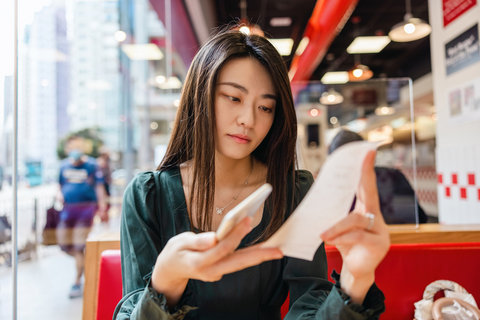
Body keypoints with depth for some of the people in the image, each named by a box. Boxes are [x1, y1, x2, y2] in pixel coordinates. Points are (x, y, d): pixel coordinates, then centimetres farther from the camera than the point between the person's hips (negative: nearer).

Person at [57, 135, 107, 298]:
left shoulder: (91, 165, -3)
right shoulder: (64, 165, 10)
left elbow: (99, 186, -2)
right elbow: (61, 184, 21)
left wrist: (101, 203, -11)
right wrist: (59, 194, 0)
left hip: (86, 207, -5)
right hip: (68, 208, 5)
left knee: (79, 246, -3)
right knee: (64, 243, 6)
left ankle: (77, 283, 10)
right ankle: (84, 262, 35)